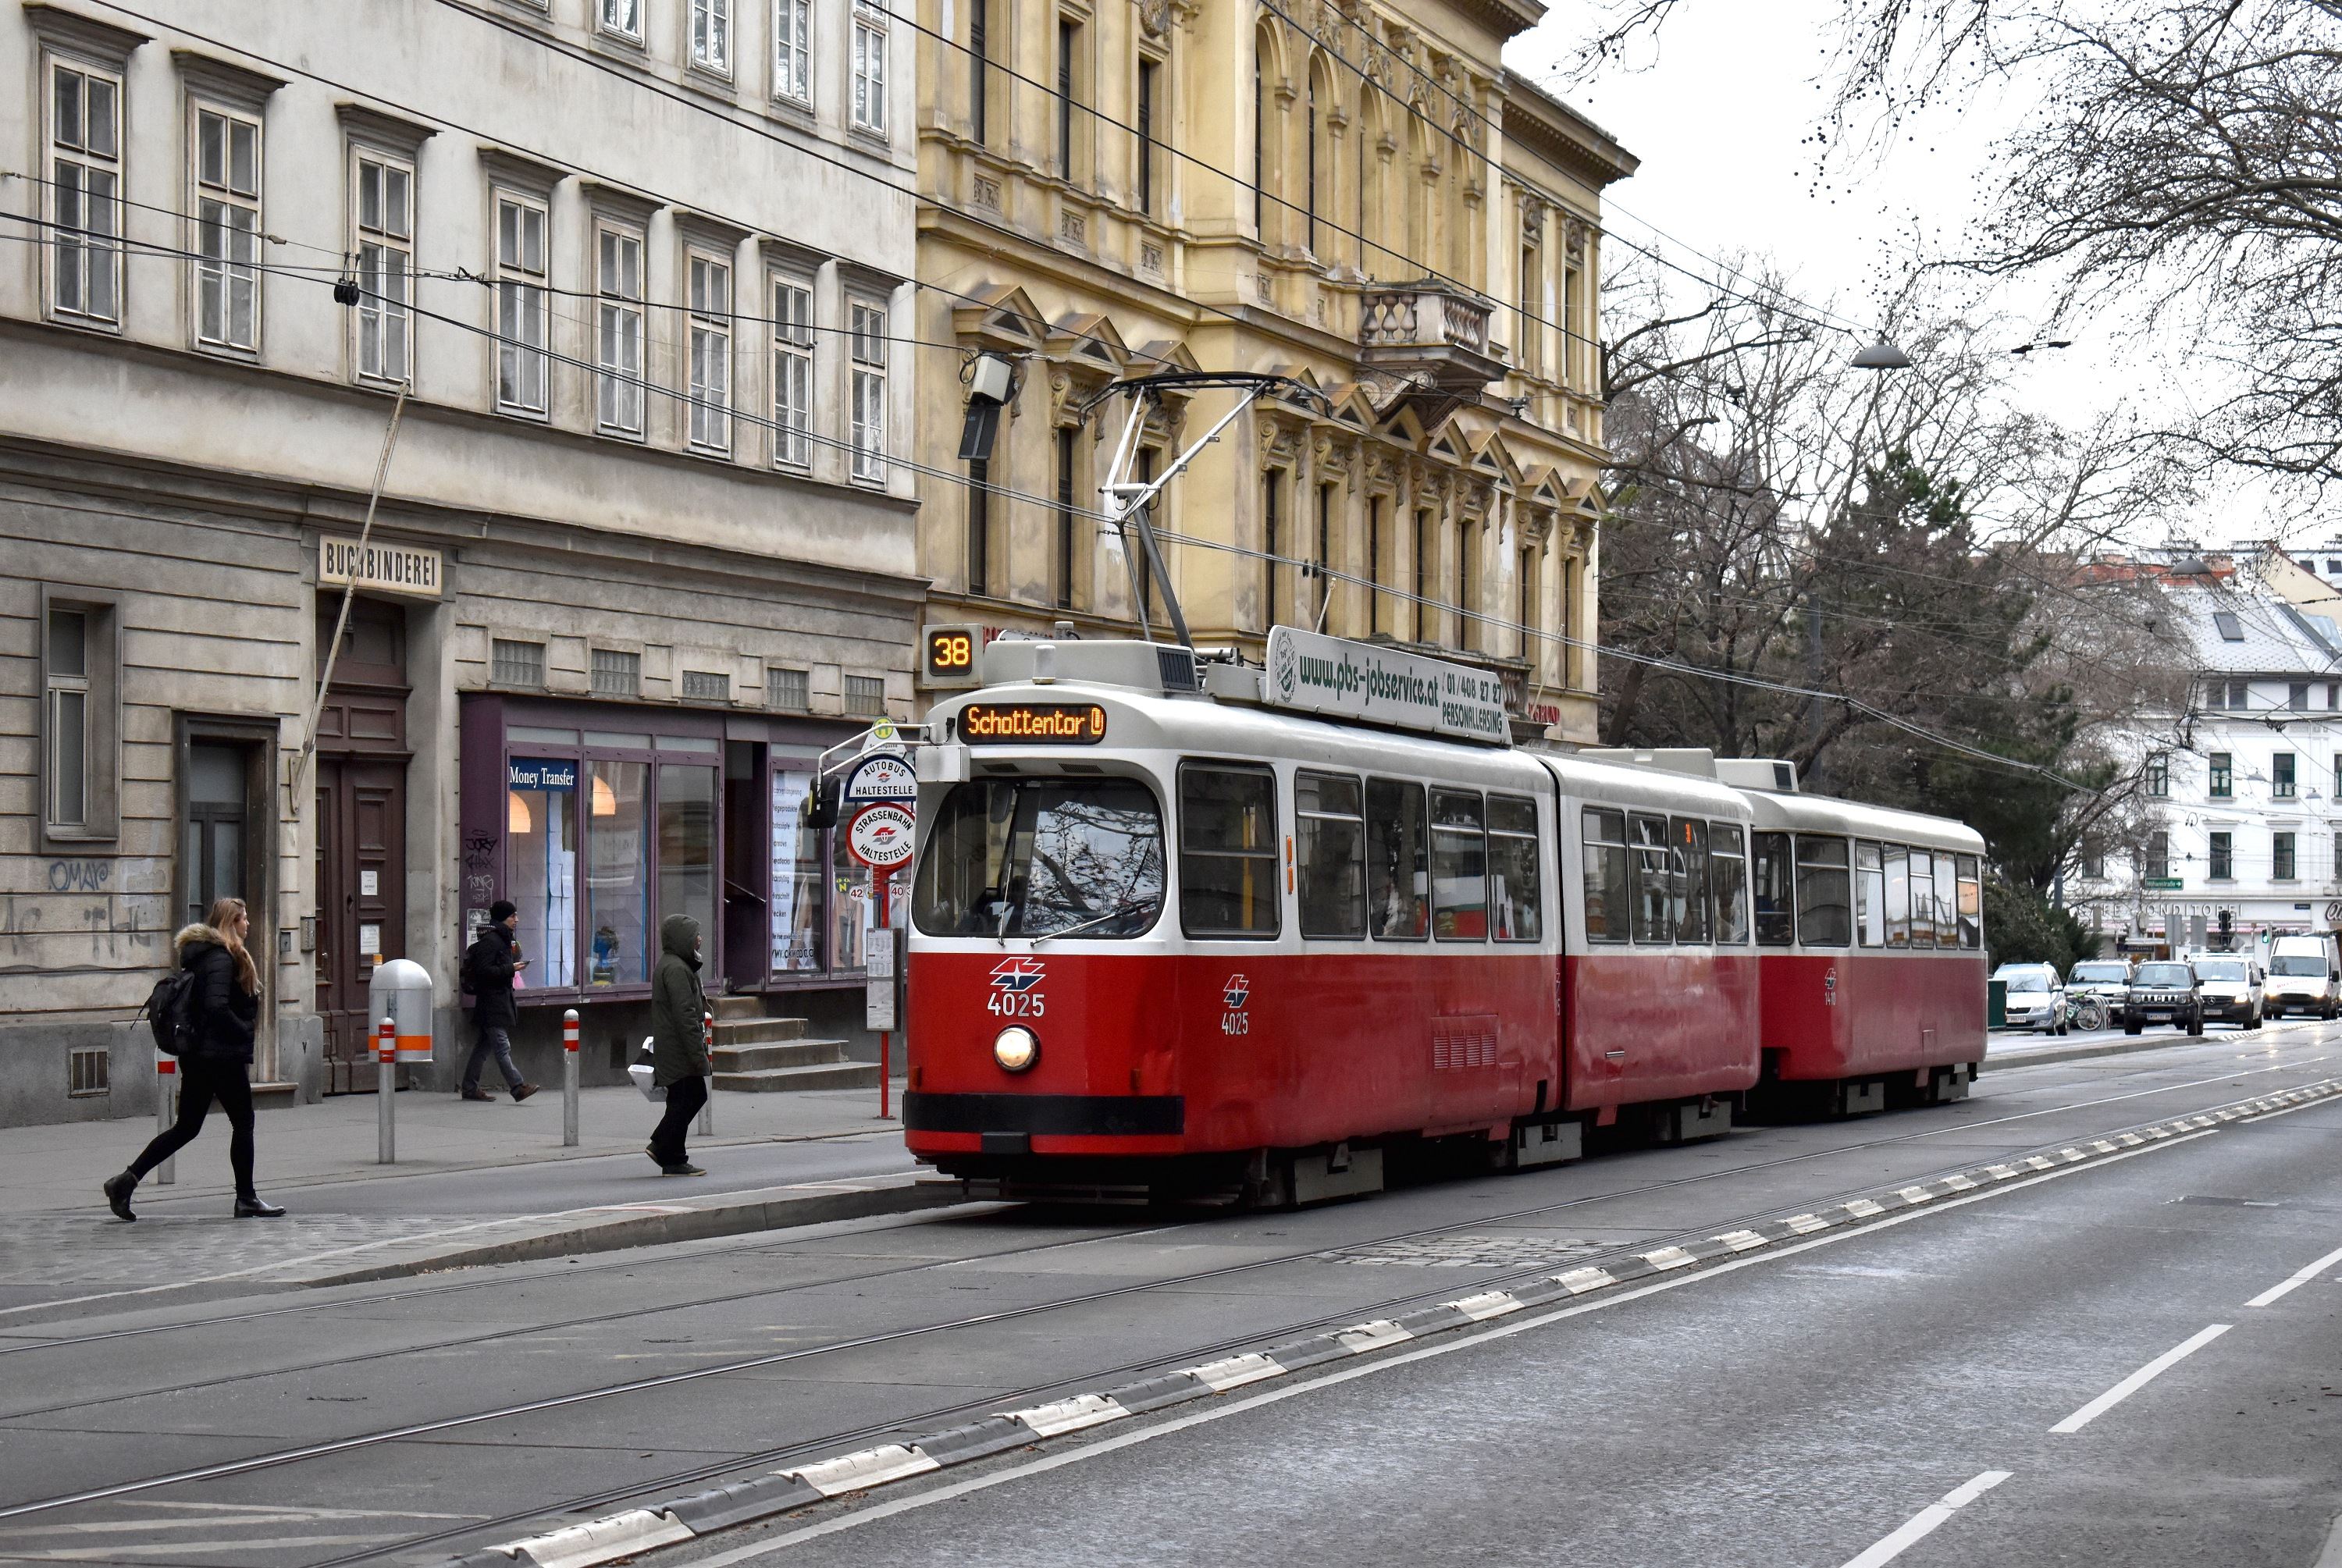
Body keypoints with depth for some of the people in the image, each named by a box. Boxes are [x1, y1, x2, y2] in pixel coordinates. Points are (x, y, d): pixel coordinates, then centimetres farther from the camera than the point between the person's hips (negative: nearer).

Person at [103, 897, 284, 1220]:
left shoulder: (198, 954, 15)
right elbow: (216, 1005, -26)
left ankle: (127, 1180, 3)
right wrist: (244, 1031, -14)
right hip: (223, 1056, -9)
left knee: (186, 1127, 11)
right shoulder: (221, 958, -15)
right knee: (243, 1123, 3)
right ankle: (246, 1200, 9)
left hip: (196, 1055, 9)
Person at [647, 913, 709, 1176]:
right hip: (679, 1052, -10)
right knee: (682, 1102, -3)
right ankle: (673, 1161, 5)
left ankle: (660, 1145, 19)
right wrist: (698, 1054, -23)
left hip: (671, 1050, 10)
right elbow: (685, 1015, -23)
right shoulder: (676, 969, -18)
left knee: (697, 1096, 17)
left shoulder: (666, 966, 17)